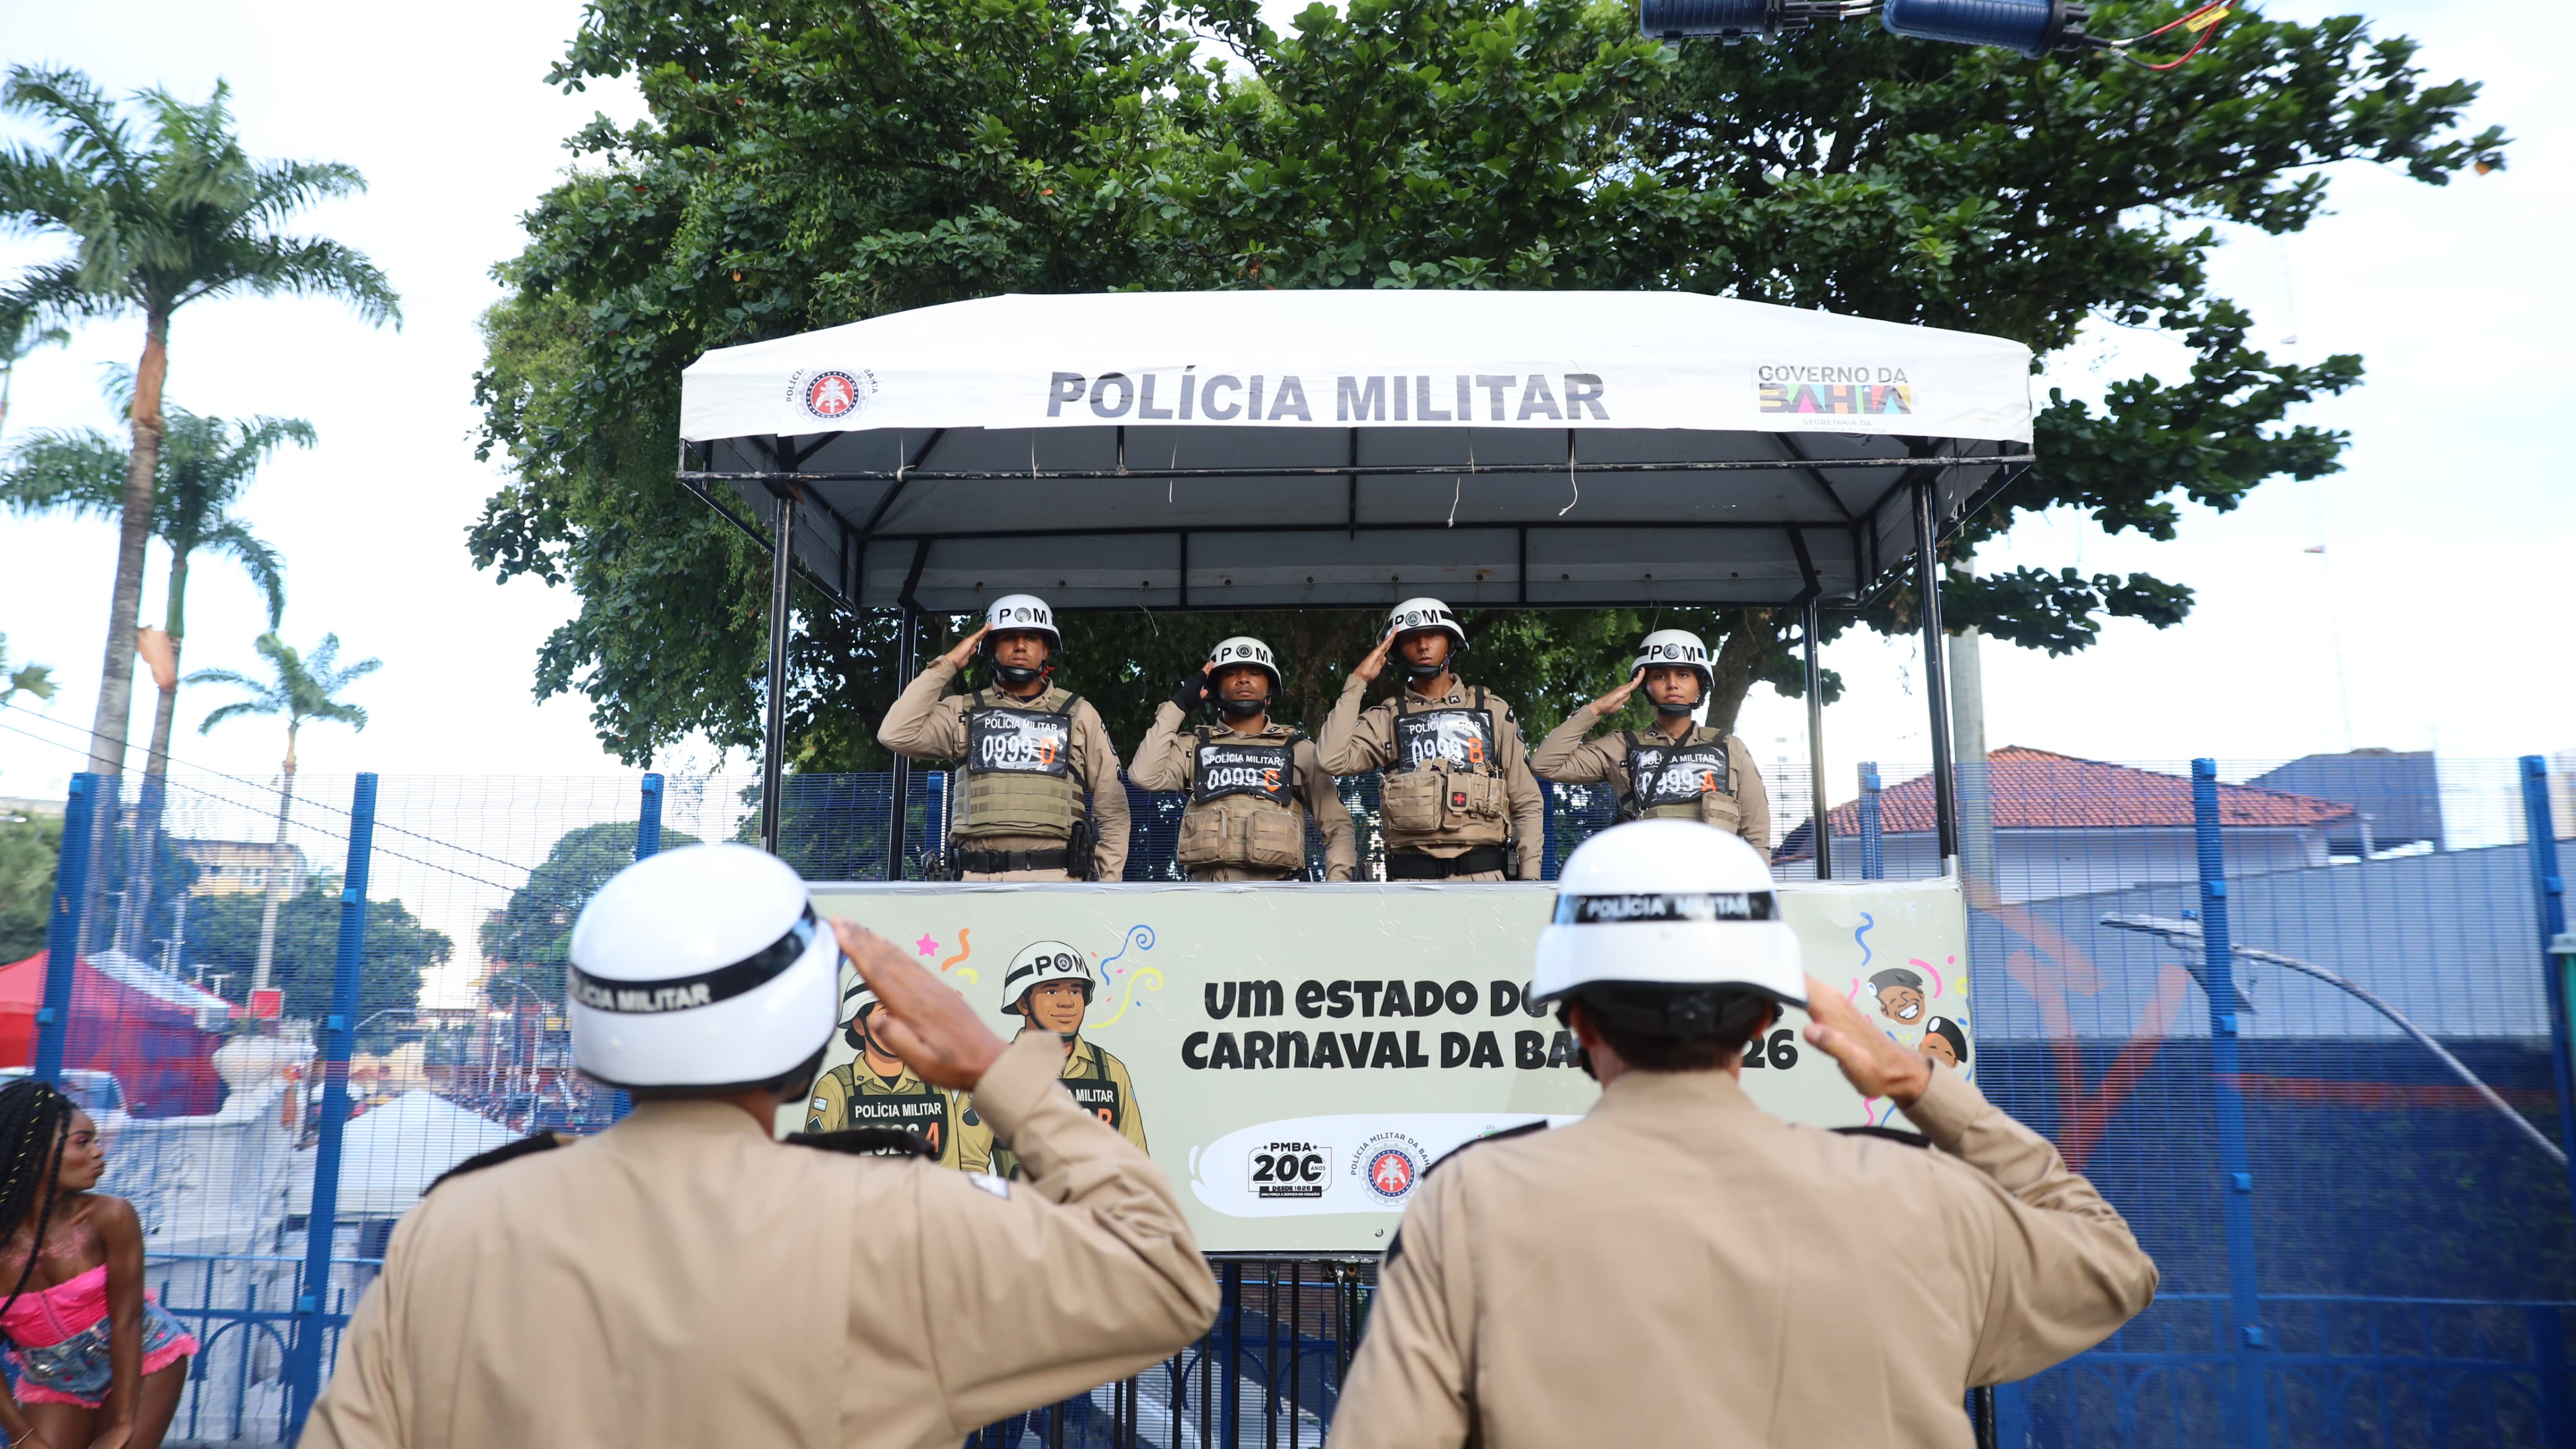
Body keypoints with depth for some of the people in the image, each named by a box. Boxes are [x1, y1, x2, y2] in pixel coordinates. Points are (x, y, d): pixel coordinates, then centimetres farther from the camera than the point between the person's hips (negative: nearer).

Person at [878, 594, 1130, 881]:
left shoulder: (1079, 714, 13)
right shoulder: (965, 712, 13)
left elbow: (1112, 808, 13)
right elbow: (896, 734, -4)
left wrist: (1107, 884, 4)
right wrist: (947, 665, 2)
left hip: (1055, 880, 0)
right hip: (979, 879, 1)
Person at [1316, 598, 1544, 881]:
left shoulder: (1492, 710, 11)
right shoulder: (1387, 719, 9)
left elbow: (1527, 802, 11)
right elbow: (1332, 758, -10)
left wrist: (1530, 875, 2)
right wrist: (1357, 682, -4)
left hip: (1482, 877, 0)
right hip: (1411, 879, 0)